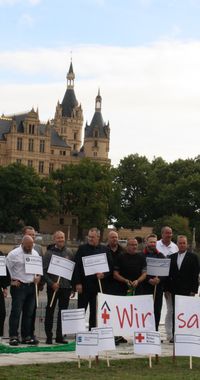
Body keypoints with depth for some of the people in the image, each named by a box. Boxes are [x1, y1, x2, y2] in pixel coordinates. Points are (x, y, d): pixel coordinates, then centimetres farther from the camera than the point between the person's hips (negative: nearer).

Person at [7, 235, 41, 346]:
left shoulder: (35, 253, 11)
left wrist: (38, 276, 5)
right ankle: (13, 337, -3)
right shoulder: (14, 254, -8)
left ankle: (26, 337, 14)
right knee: (16, 312, -6)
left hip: (31, 286, 6)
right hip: (19, 286, -6)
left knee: (29, 313, 8)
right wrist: (12, 280, -7)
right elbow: (7, 267, -6)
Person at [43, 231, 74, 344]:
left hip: (66, 286, 3)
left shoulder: (69, 252, 8)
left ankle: (60, 335, 12)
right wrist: (51, 283, -15)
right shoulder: (49, 253, -1)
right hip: (53, 287, -3)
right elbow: (44, 270, -5)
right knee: (50, 311, 3)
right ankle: (49, 336, 9)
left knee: (63, 311, 5)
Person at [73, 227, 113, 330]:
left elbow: (110, 267, 8)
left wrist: (104, 274, -11)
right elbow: (77, 267, -2)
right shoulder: (82, 248, 2)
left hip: (98, 285, 2)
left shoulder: (104, 249, 7)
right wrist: (77, 283, -9)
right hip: (84, 285, -2)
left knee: (95, 312, 6)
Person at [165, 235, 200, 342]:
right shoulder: (172, 257, 12)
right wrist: (167, 289, 3)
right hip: (175, 291, 3)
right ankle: (175, 335, 8)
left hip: (187, 291, -3)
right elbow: (169, 274, 11)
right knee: (175, 313, 4)